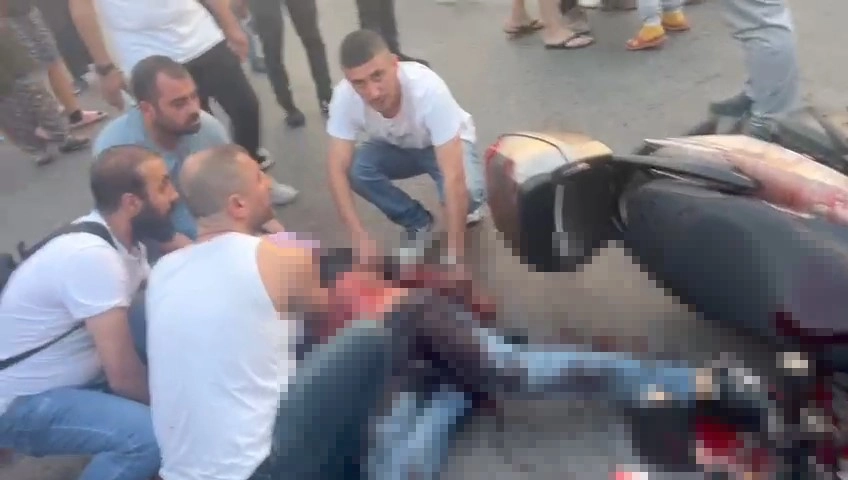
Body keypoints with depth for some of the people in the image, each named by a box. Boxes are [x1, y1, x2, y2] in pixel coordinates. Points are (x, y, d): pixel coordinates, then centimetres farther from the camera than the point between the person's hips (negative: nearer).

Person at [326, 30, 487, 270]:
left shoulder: (427, 88, -41)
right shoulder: (345, 96, -31)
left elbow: (453, 177, -41)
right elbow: (338, 169, -27)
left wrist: (455, 251, -42)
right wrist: (361, 239, -37)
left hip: (447, 143, -3)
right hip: (396, 147, 3)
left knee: (468, 190, -34)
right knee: (354, 167, -27)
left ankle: (466, 209, 6)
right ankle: (418, 223, -1)